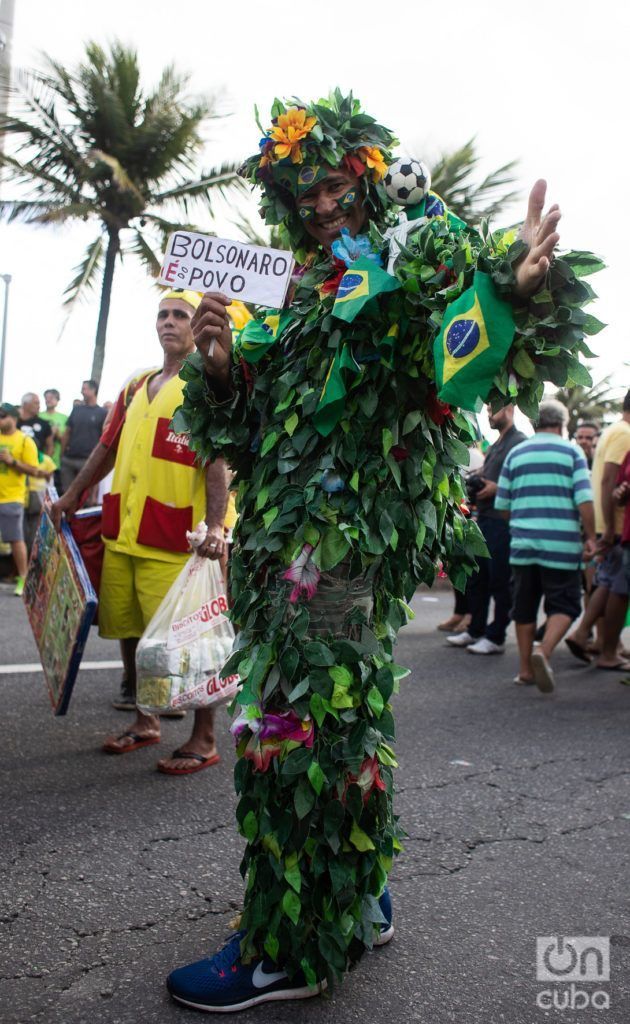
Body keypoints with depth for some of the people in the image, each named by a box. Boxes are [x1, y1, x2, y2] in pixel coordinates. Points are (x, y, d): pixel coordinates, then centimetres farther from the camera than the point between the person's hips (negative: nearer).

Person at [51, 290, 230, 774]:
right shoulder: (136, 388, 19)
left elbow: (217, 461, -14)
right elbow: (107, 448, 25)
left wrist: (215, 525, -25)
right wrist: (71, 496, 23)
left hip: (177, 543, -7)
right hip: (123, 535, 7)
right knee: (130, 632, 15)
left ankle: (204, 740, 11)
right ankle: (145, 722, 31)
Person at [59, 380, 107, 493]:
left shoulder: (102, 413, 0)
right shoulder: (76, 409, 13)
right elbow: (67, 432, 14)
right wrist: (62, 453, 6)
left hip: (88, 460, -4)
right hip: (68, 458, 4)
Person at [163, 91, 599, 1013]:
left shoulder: (417, 253, 4)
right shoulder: (292, 292, 22)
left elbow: (460, 360, -16)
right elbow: (242, 429, 19)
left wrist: (512, 288, -35)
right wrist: (219, 368, 0)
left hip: (352, 529, -7)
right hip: (285, 533, 8)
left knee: (294, 723, -9)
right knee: (336, 717, 14)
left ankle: (290, 950, 7)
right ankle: (358, 902, 31)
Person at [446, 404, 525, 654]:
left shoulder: (520, 442, -8)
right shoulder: (494, 446, 21)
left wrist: (496, 488, -19)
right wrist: (478, 486, 9)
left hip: (503, 522, -9)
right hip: (484, 519, 9)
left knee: (500, 582, -2)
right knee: (476, 578, 13)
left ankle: (496, 637, 6)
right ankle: (475, 630, 23)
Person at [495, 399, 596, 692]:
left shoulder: (515, 453, 9)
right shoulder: (571, 452, 1)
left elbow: (502, 505, 8)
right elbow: (584, 502, -9)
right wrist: (590, 537, 1)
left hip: (522, 542, 3)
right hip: (562, 544, -3)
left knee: (524, 606, 12)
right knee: (564, 604, 6)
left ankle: (525, 668, 16)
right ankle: (543, 651, -17)